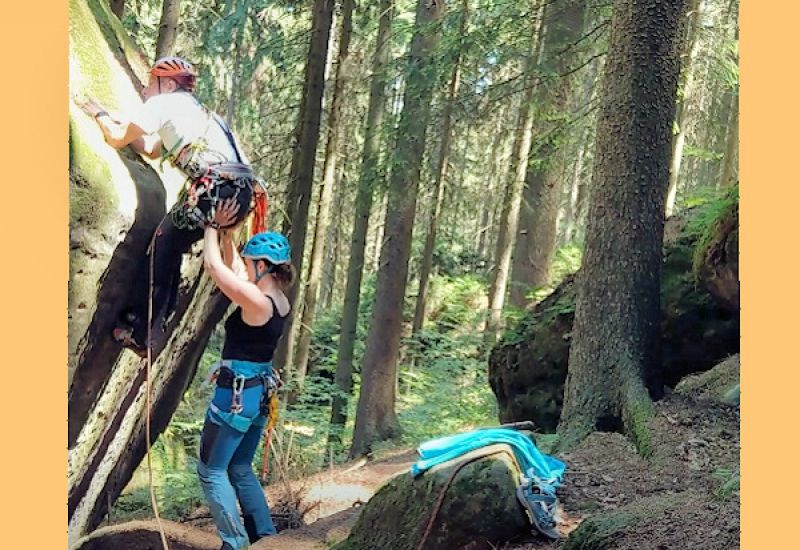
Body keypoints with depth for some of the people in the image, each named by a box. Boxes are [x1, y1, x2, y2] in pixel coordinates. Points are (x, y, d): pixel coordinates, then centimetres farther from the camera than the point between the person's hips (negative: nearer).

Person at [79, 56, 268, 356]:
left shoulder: (164, 103, 7)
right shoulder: (192, 109, 34)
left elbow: (117, 139, 7)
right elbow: (151, 149, 41)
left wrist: (100, 114, 26)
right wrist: (116, 120, 40)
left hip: (217, 186, -9)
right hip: (242, 190, 9)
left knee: (161, 247, 3)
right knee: (171, 247, 22)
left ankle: (136, 331, 6)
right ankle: (158, 322, 26)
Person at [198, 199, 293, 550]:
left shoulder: (256, 300, -22)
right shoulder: (279, 299, 4)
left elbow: (213, 264, -16)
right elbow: (232, 267, 16)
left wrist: (215, 227, -2)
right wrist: (227, 232, 13)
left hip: (236, 394, -9)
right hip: (259, 392, 9)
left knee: (211, 470, 5)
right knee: (240, 470, 20)